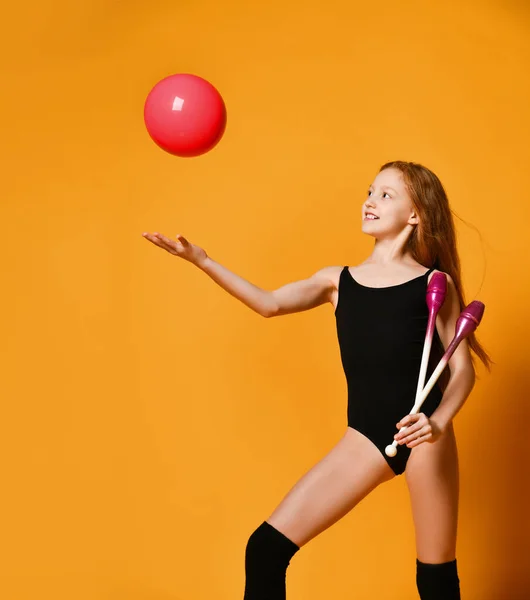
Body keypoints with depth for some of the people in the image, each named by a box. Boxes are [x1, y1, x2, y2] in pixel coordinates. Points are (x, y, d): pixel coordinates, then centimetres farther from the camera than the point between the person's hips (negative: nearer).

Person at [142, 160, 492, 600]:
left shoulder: (433, 283, 5)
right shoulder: (338, 281, 13)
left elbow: (462, 369, 3)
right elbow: (270, 303, -3)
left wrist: (439, 423, -16)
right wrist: (200, 259, -12)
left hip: (423, 437, -3)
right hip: (365, 438, 3)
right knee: (266, 547, -3)